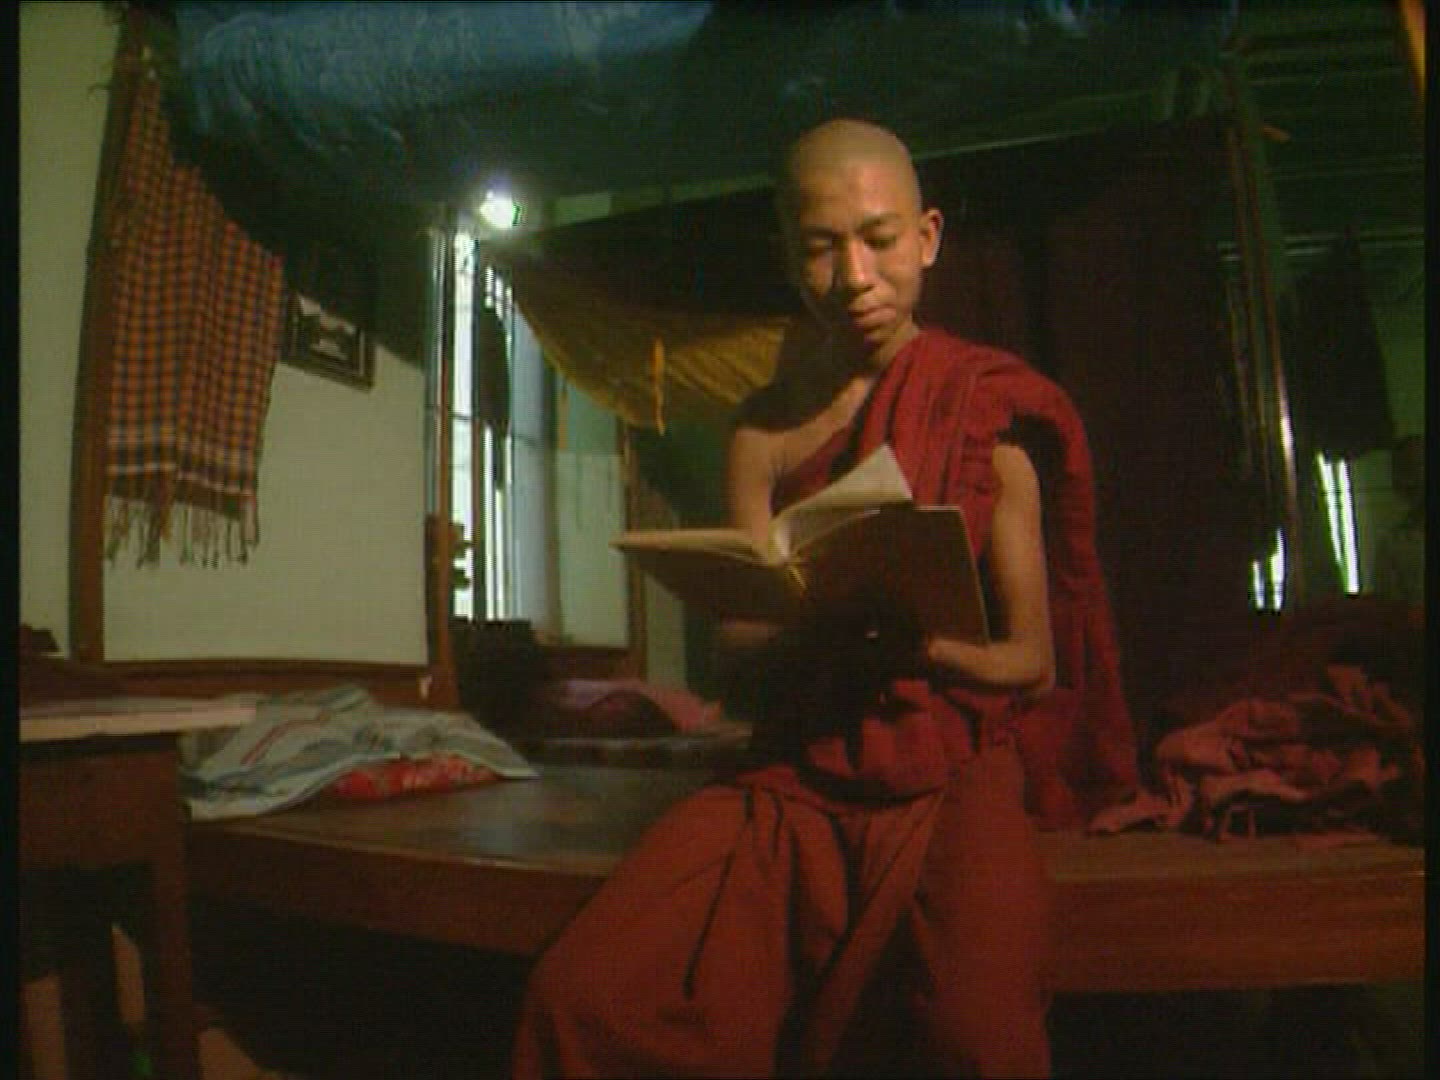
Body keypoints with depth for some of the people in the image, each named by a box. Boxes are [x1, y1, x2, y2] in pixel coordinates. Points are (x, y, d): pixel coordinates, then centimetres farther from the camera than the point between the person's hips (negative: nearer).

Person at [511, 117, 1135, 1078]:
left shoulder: (990, 406, 4)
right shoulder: (765, 432, 11)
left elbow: (1034, 662, 1)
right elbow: (741, 664, 5)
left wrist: (912, 642, -21)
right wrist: (815, 629, -18)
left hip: (953, 771, -2)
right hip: (796, 780, 2)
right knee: (582, 998, -19)